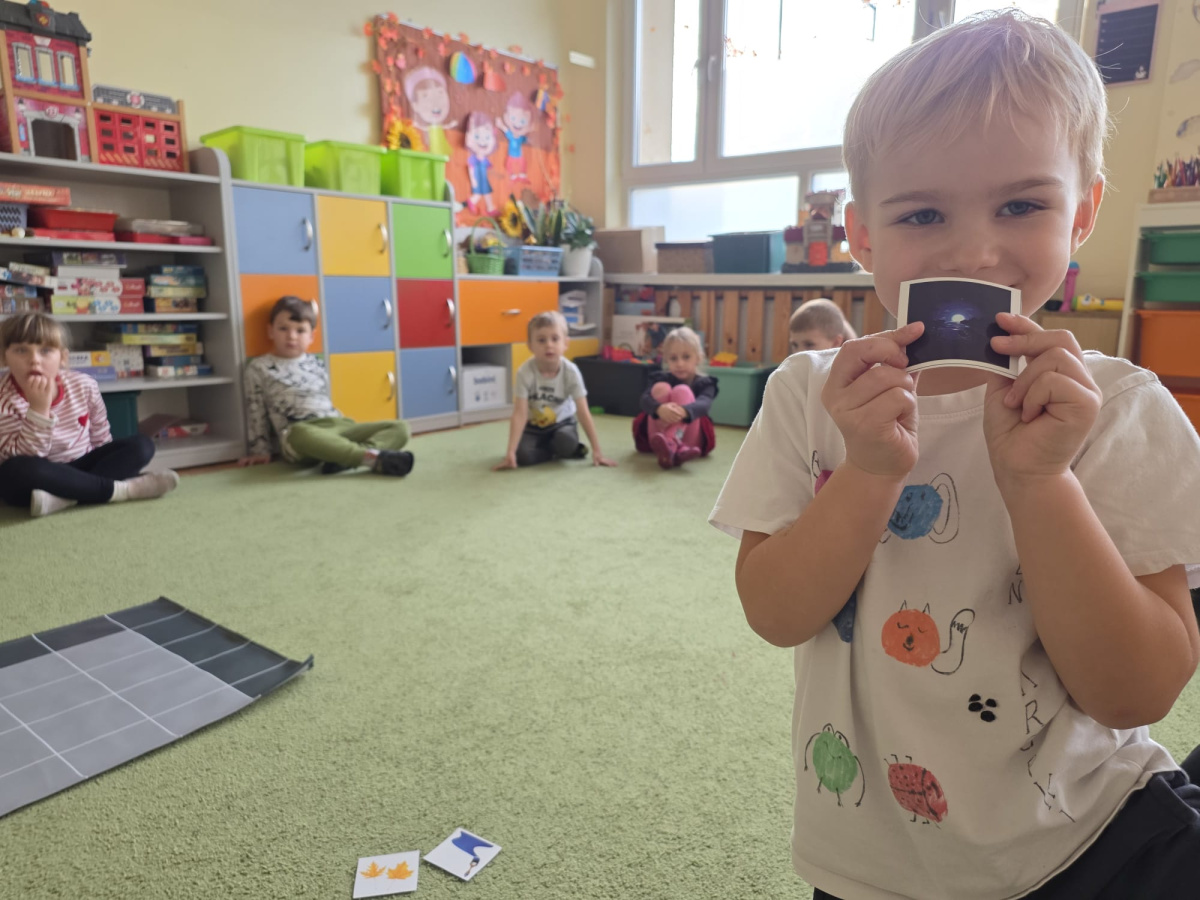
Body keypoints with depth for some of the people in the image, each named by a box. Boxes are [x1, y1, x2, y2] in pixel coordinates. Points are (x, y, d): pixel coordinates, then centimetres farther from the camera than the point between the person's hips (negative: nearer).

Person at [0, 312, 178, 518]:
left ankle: (64, 496, -32)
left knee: (141, 446, -13)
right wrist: (39, 408, -33)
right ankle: (120, 489, -30)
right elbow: (24, 457, -25)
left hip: (80, 467, 4)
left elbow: (100, 437, 8)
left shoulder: (84, 385, -6)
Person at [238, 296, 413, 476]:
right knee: (300, 434, -45)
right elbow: (256, 413, 10)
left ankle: (347, 458, -39)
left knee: (399, 428, -13)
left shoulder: (316, 365, 21)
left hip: (338, 425, 5)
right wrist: (261, 451, 9)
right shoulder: (258, 368, 10)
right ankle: (373, 457, -48)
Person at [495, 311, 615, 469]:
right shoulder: (525, 372, -25)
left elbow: (584, 413, -20)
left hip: (561, 422, 0)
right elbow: (520, 414, -26)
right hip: (533, 425, 0)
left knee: (567, 443, -32)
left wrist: (597, 451, -23)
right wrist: (510, 453, -32)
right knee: (522, 455, -27)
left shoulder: (571, 371, -22)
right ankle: (555, 450, 2)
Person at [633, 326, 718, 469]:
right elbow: (645, 399, -15)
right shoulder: (661, 378, 7)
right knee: (661, 388, -19)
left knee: (682, 391, -21)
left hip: (690, 439, -1)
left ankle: (669, 444, -48)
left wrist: (683, 411, -46)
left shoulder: (704, 383, 3)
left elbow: (703, 404, -21)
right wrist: (660, 409, -41)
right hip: (655, 436, 1)